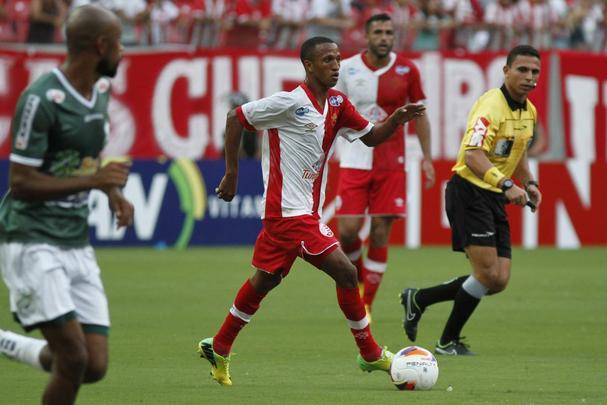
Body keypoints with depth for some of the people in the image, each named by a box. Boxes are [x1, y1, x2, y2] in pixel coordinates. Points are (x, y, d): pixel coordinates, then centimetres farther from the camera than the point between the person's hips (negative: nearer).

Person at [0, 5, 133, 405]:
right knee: (74, 358, -17)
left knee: (95, 366, 1)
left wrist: (113, 191, 7)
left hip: (77, 244, 8)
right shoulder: (41, 100, -17)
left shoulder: (101, 90, 9)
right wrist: (93, 180, -21)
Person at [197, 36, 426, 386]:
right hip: (290, 211, -9)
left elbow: (371, 137, 15)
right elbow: (236, 119, -8)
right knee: (345, 272, -10)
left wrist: (397, 119, -5)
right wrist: (232, 173, -6)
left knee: (265, 280, 17)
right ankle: (371, 354, -1)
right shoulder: (291, 102, -15)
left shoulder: (337, 104, 8)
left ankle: (219, 348, 27)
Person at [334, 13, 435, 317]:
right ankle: (355, 268, 24)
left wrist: (427, 158, 4)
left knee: (380, 234, -3)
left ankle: (366, 303, 7)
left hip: (391, 164, 0)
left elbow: (419, 115, 9)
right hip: (354, 163, 0)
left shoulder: (407, 70, 0)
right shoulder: (346, 69, -2)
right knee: (348, 230, -10)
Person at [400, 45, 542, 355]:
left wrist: (529, 183, 12)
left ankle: (419, 299, 19)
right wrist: (506, 184, -42)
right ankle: (449, 342, 2)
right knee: (488, 273, -15)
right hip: (469, 192, -9)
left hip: (494, 199, 9)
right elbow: (473, 155, -30)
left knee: (498, 281, 3)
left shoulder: (528, 111, 11)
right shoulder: (491, 105, -18)